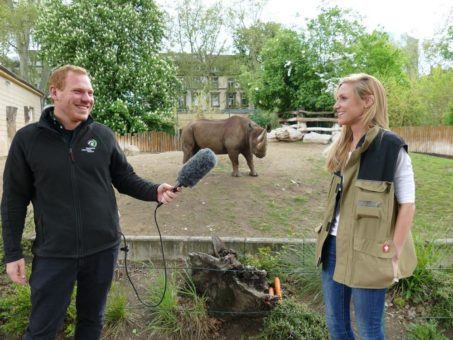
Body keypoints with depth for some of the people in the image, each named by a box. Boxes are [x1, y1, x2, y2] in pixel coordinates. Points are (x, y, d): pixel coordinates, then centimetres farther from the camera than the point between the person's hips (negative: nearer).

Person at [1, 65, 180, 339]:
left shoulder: (103, 135, -1)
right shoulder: (27, 139, -5)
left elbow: (125, 178, 5)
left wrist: (155, 191, -14)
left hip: (103, 248, 2)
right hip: (54, 253, -2)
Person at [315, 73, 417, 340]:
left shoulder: (391, 147, -14)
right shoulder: (342, 146, 7)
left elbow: (408, 204, -12)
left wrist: (394, 255, -14)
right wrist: (329, 236, 14)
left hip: (367, 253, -7)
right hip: (334, 247, 7)